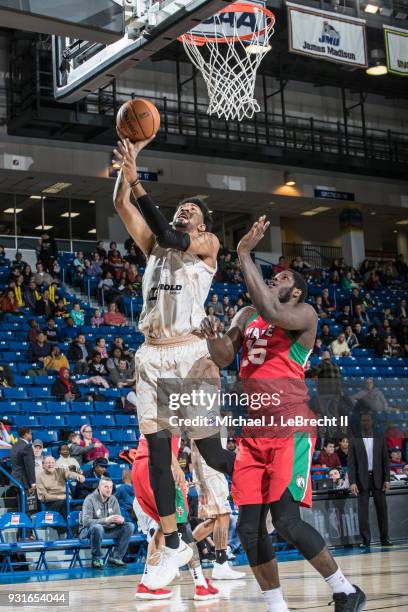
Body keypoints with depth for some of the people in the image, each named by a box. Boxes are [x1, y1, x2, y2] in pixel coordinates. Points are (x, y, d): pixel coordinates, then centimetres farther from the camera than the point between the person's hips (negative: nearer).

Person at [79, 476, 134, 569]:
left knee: (129, 526, -12)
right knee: (97, 527, -40)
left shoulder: (113, 499, 3)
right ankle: (97, 559, -20)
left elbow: (118, 517, 5)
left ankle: (115, 557, -9)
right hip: (88, 531, -6)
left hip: (108, 530, 6)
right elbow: (86, 521, -24)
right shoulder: (90, 499, -15)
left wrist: (121, 520, -23)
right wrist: (106, 520, -36)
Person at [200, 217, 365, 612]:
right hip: (253, 432, 7)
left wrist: (245, 255, -22)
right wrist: (211, 336, -9)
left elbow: (271, 313, -24)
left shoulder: (304, 314, -3)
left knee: (287, 522, -14)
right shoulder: (247, 316, 20)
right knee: (249, 528, 1)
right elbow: (223, 359, 13)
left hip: (290, 429, -7)